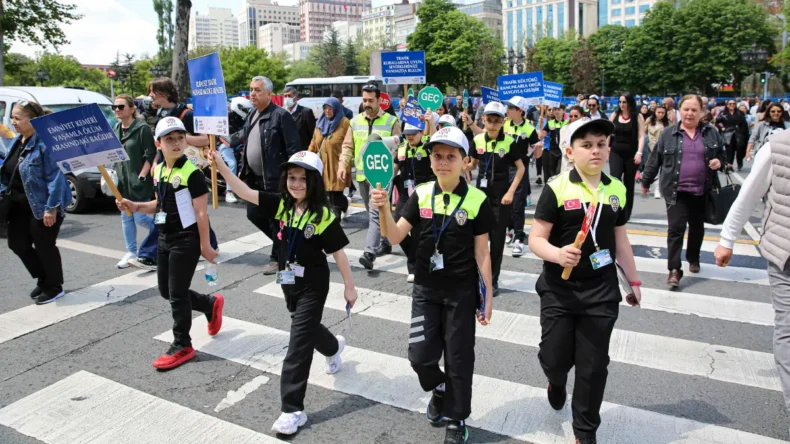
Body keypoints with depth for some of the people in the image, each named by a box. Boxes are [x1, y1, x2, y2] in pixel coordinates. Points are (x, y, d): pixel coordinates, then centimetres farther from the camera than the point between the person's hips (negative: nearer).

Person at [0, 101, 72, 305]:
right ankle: (43, 279, 31)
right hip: (20, 205, 9)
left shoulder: (45, 142, -20)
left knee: (44, 246, 1)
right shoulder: (16, 141, 9)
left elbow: (55, 177, -23)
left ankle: (54, 287, 20)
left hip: (42, 206, -9)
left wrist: (51, 207, -25)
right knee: (17, 244, 13)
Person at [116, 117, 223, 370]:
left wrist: (205, 246, -16)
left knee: (177, 294, -1)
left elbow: (201, 213, -16)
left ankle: (182, 346, 15)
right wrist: (135, 207, 1)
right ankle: (211, 304, 37)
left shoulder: (192, 173, -17)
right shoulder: (158, 170, 7)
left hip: (186, 240, -8)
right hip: (165, 239, 9)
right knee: (166, 291, 17)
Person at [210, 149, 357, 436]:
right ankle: (334, 348, 61)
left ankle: (292, 410, 2)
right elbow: (245, 193, -11)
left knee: (299, 343, -6)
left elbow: (338, 252, -12)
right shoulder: (282, 205, -4)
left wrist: (349, 287, -7)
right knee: (307, 328, 27)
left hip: (313, 286, -6)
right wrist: (221, 167, -23)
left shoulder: (323, 215, -17)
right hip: (289, 282, 6)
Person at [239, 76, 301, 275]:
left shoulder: (281, 115, -13)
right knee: (254, 214, 14)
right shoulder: (252, 116, 13)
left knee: (276, 219, 1)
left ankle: (277, 257, 15)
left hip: (275, 178, -9)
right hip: (255, 178, 9)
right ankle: (284, 241, 33)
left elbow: (293, 148, -15)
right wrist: (243, 171, 15)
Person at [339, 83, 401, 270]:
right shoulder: (355, 121, 11)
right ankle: (384, 243, 32)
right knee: (373, 213, 15)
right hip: (362, 174, 5)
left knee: (376, 213, -13)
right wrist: (343, 165, -2)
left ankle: (369, 253, -19)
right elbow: (348, 146, 12)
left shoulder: (391, 121, -2)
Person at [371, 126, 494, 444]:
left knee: (458, 358, 8)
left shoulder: (477, 201, -9)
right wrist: (384, 209, -28)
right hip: (425, 289, 3)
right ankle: (440, 389, 37)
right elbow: (395, 237, -9)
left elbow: (481, 253, -5)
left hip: (461, 291, -2)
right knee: (420, 355, 4)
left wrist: (488, 296, -4)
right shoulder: (420, 195, -2)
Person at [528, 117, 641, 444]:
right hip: (559, 290, -3)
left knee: (593, 366, 8)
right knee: (555, 359, 7)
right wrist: (557, 254, -32)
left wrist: (634, 281, 18)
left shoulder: (617, 190, 3)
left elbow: (620, 239, 14)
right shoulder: (556, 188, -11)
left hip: (601, 292, 3)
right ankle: (556, 382, 45)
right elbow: (536, 239, -12)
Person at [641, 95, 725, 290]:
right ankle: (674, 270, -9)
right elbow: (655, 159, 4)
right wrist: (646, 181, 9)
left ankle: (693, 258, 38)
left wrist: (719, 162, -10)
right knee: (676, 229, -9)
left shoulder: (711, 133, 4)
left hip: (702, 190, 3)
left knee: (697, 228, 17)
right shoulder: (668, 133, -1)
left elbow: (723, 154, 14)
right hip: (676, 190, -2)